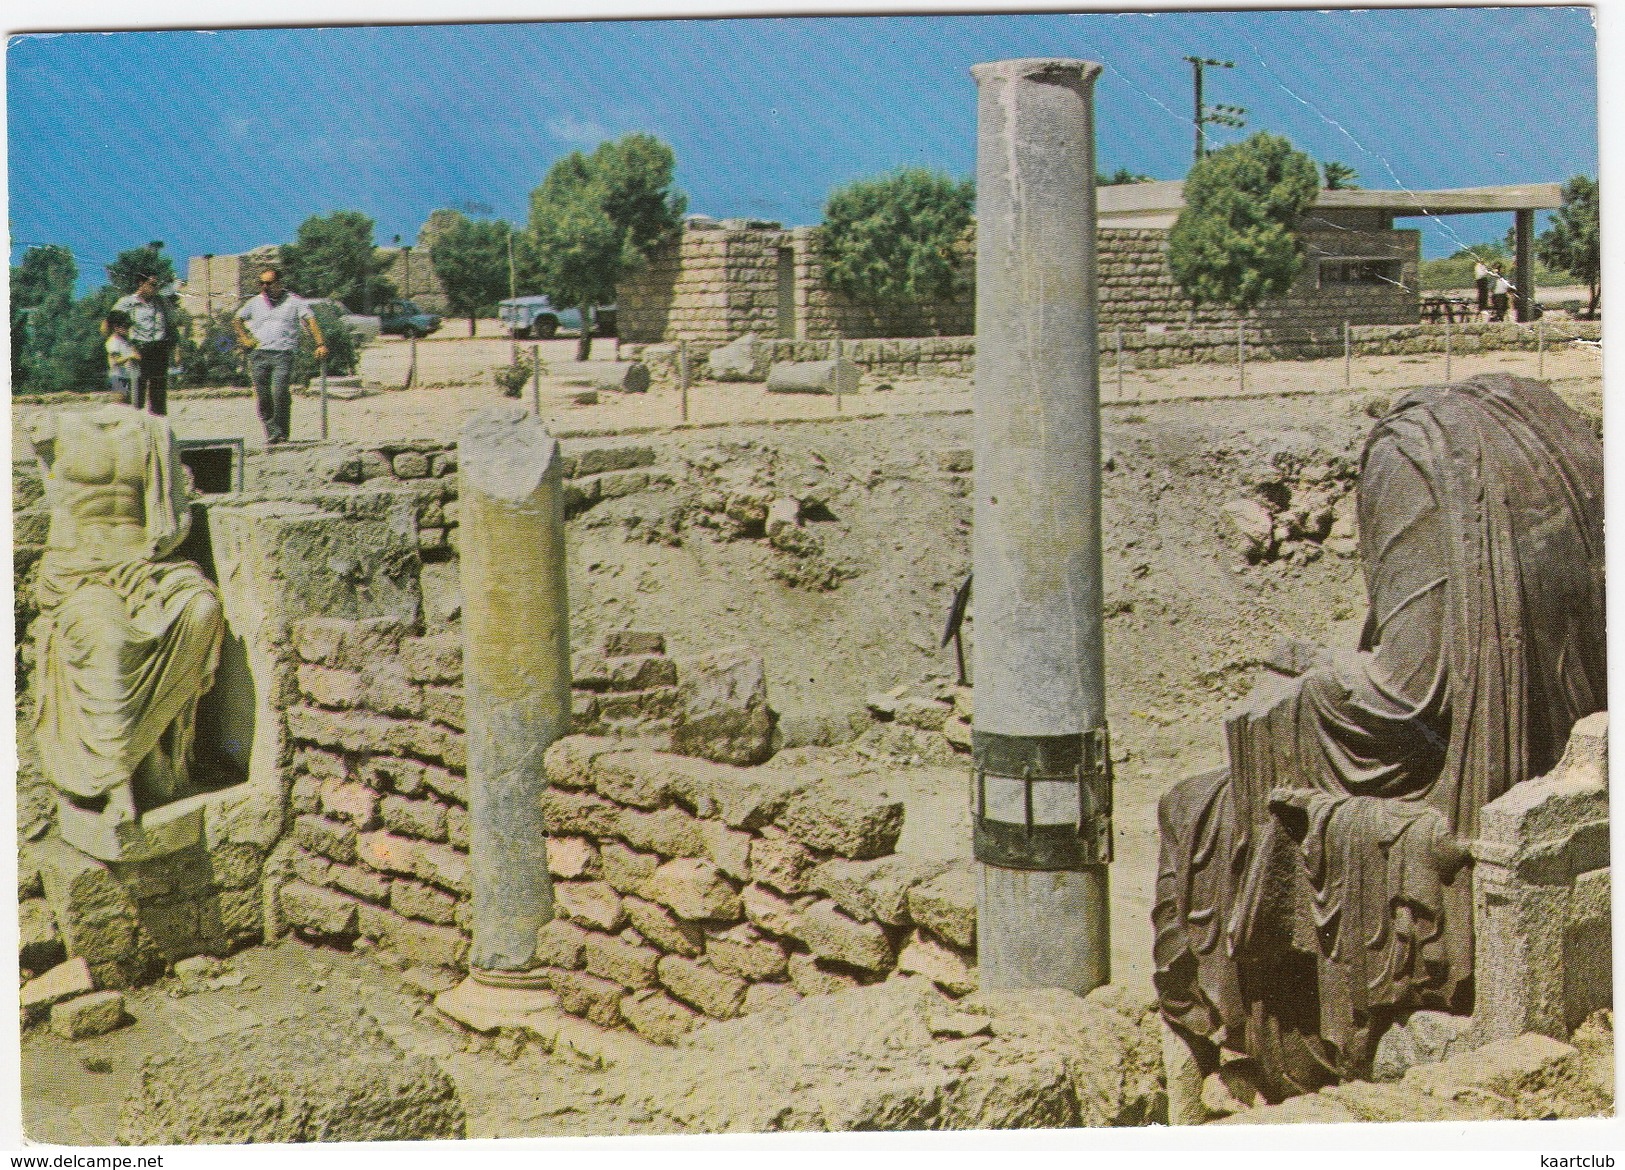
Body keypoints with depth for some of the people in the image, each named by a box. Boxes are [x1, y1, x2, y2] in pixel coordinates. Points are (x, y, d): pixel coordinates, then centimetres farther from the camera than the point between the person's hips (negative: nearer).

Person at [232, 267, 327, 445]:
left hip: (283, 354, -4)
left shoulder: (293, 302, 7)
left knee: (279, 391, -19)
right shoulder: (254, 302, 16)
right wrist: (245, 338, 11)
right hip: (259, 354, 4)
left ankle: (282, 433, -9)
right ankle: (272, 433, 6)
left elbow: (310, 321, 0)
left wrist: (320, 344, -12)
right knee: (262, 396, -2)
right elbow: (236, 320, 26)